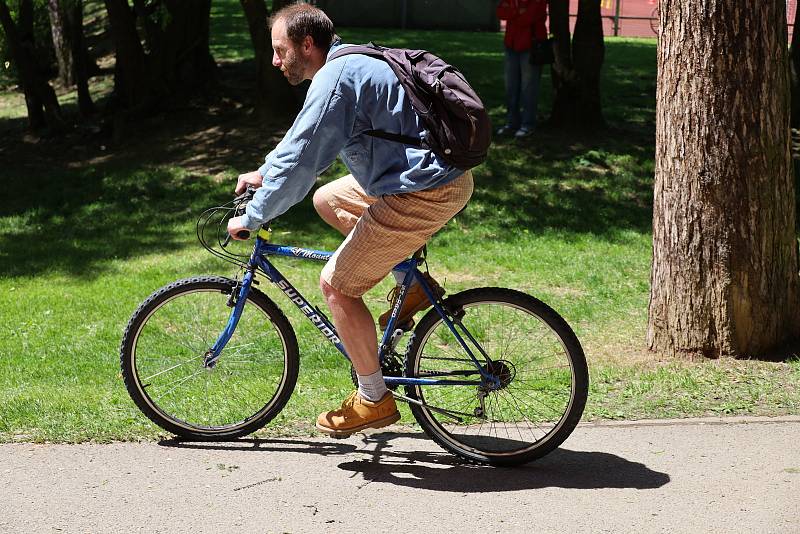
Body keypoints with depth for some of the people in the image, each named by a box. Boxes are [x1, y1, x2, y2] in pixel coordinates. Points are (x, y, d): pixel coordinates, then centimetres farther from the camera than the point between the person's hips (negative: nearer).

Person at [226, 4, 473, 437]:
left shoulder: (335, 78, -16)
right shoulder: (352, 63, 15)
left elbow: (299, 161, -17)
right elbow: (302, 139, 30)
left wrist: (250, 219, -7)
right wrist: (263, 173, 29)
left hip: (425, 194, -10)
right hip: (444, 173, 10)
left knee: (336, 285, -3)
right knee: (327, 200, 25)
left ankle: (373, 400, 7)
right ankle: (412, 284, 22)